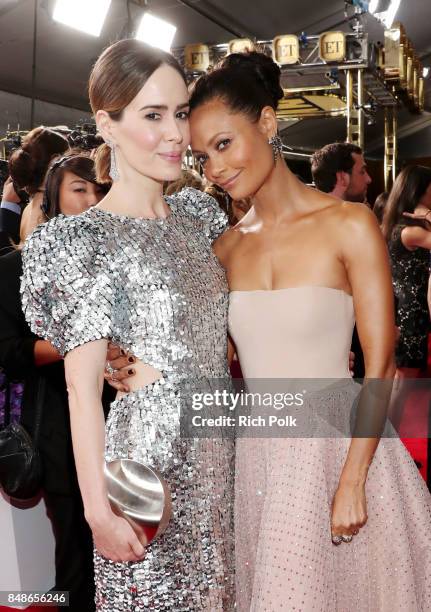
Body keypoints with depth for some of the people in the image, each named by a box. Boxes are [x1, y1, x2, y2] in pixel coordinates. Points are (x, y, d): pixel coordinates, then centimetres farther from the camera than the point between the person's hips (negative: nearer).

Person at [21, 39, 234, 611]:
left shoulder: (198, 211, 5)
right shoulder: (84, 239, -14)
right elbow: (82, 384, -14)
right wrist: (98, 509, -15)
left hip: (215, 450, 6)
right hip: (146, 453, -6)